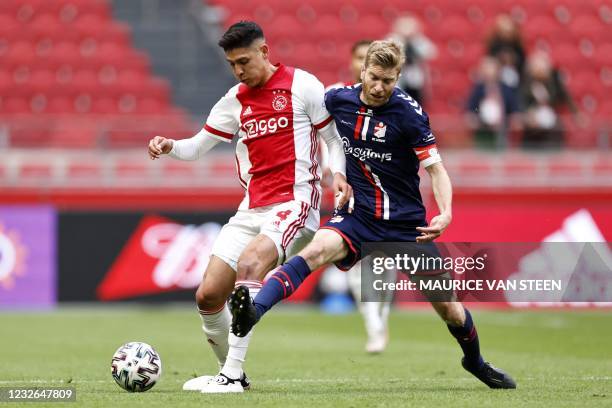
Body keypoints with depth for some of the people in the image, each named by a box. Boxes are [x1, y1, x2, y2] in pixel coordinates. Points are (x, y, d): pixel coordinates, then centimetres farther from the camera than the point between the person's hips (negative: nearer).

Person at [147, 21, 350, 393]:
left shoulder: (302, 85, -1)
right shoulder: (235, 101, 13)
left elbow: (334, 138, 5)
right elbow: (197, 146, 16)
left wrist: (338, 174, -15)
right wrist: (169, 147, -5)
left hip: (294, 202, -6)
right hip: (252, 208, 6)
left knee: (250, 262, -32)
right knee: (208, 295, -3)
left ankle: (232, 375, -31)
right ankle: (233, 373, 19)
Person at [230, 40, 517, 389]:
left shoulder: (409, 113, -15)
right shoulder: (338, 99, -5)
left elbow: (436, 169, -13)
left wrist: (445, 213, -29)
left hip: (406, 223, -1)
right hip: (358, 214, 1)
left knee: (447, 308, 4)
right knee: (316, 251, -31)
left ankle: (475, 361, 34)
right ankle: (253, 311, -50)